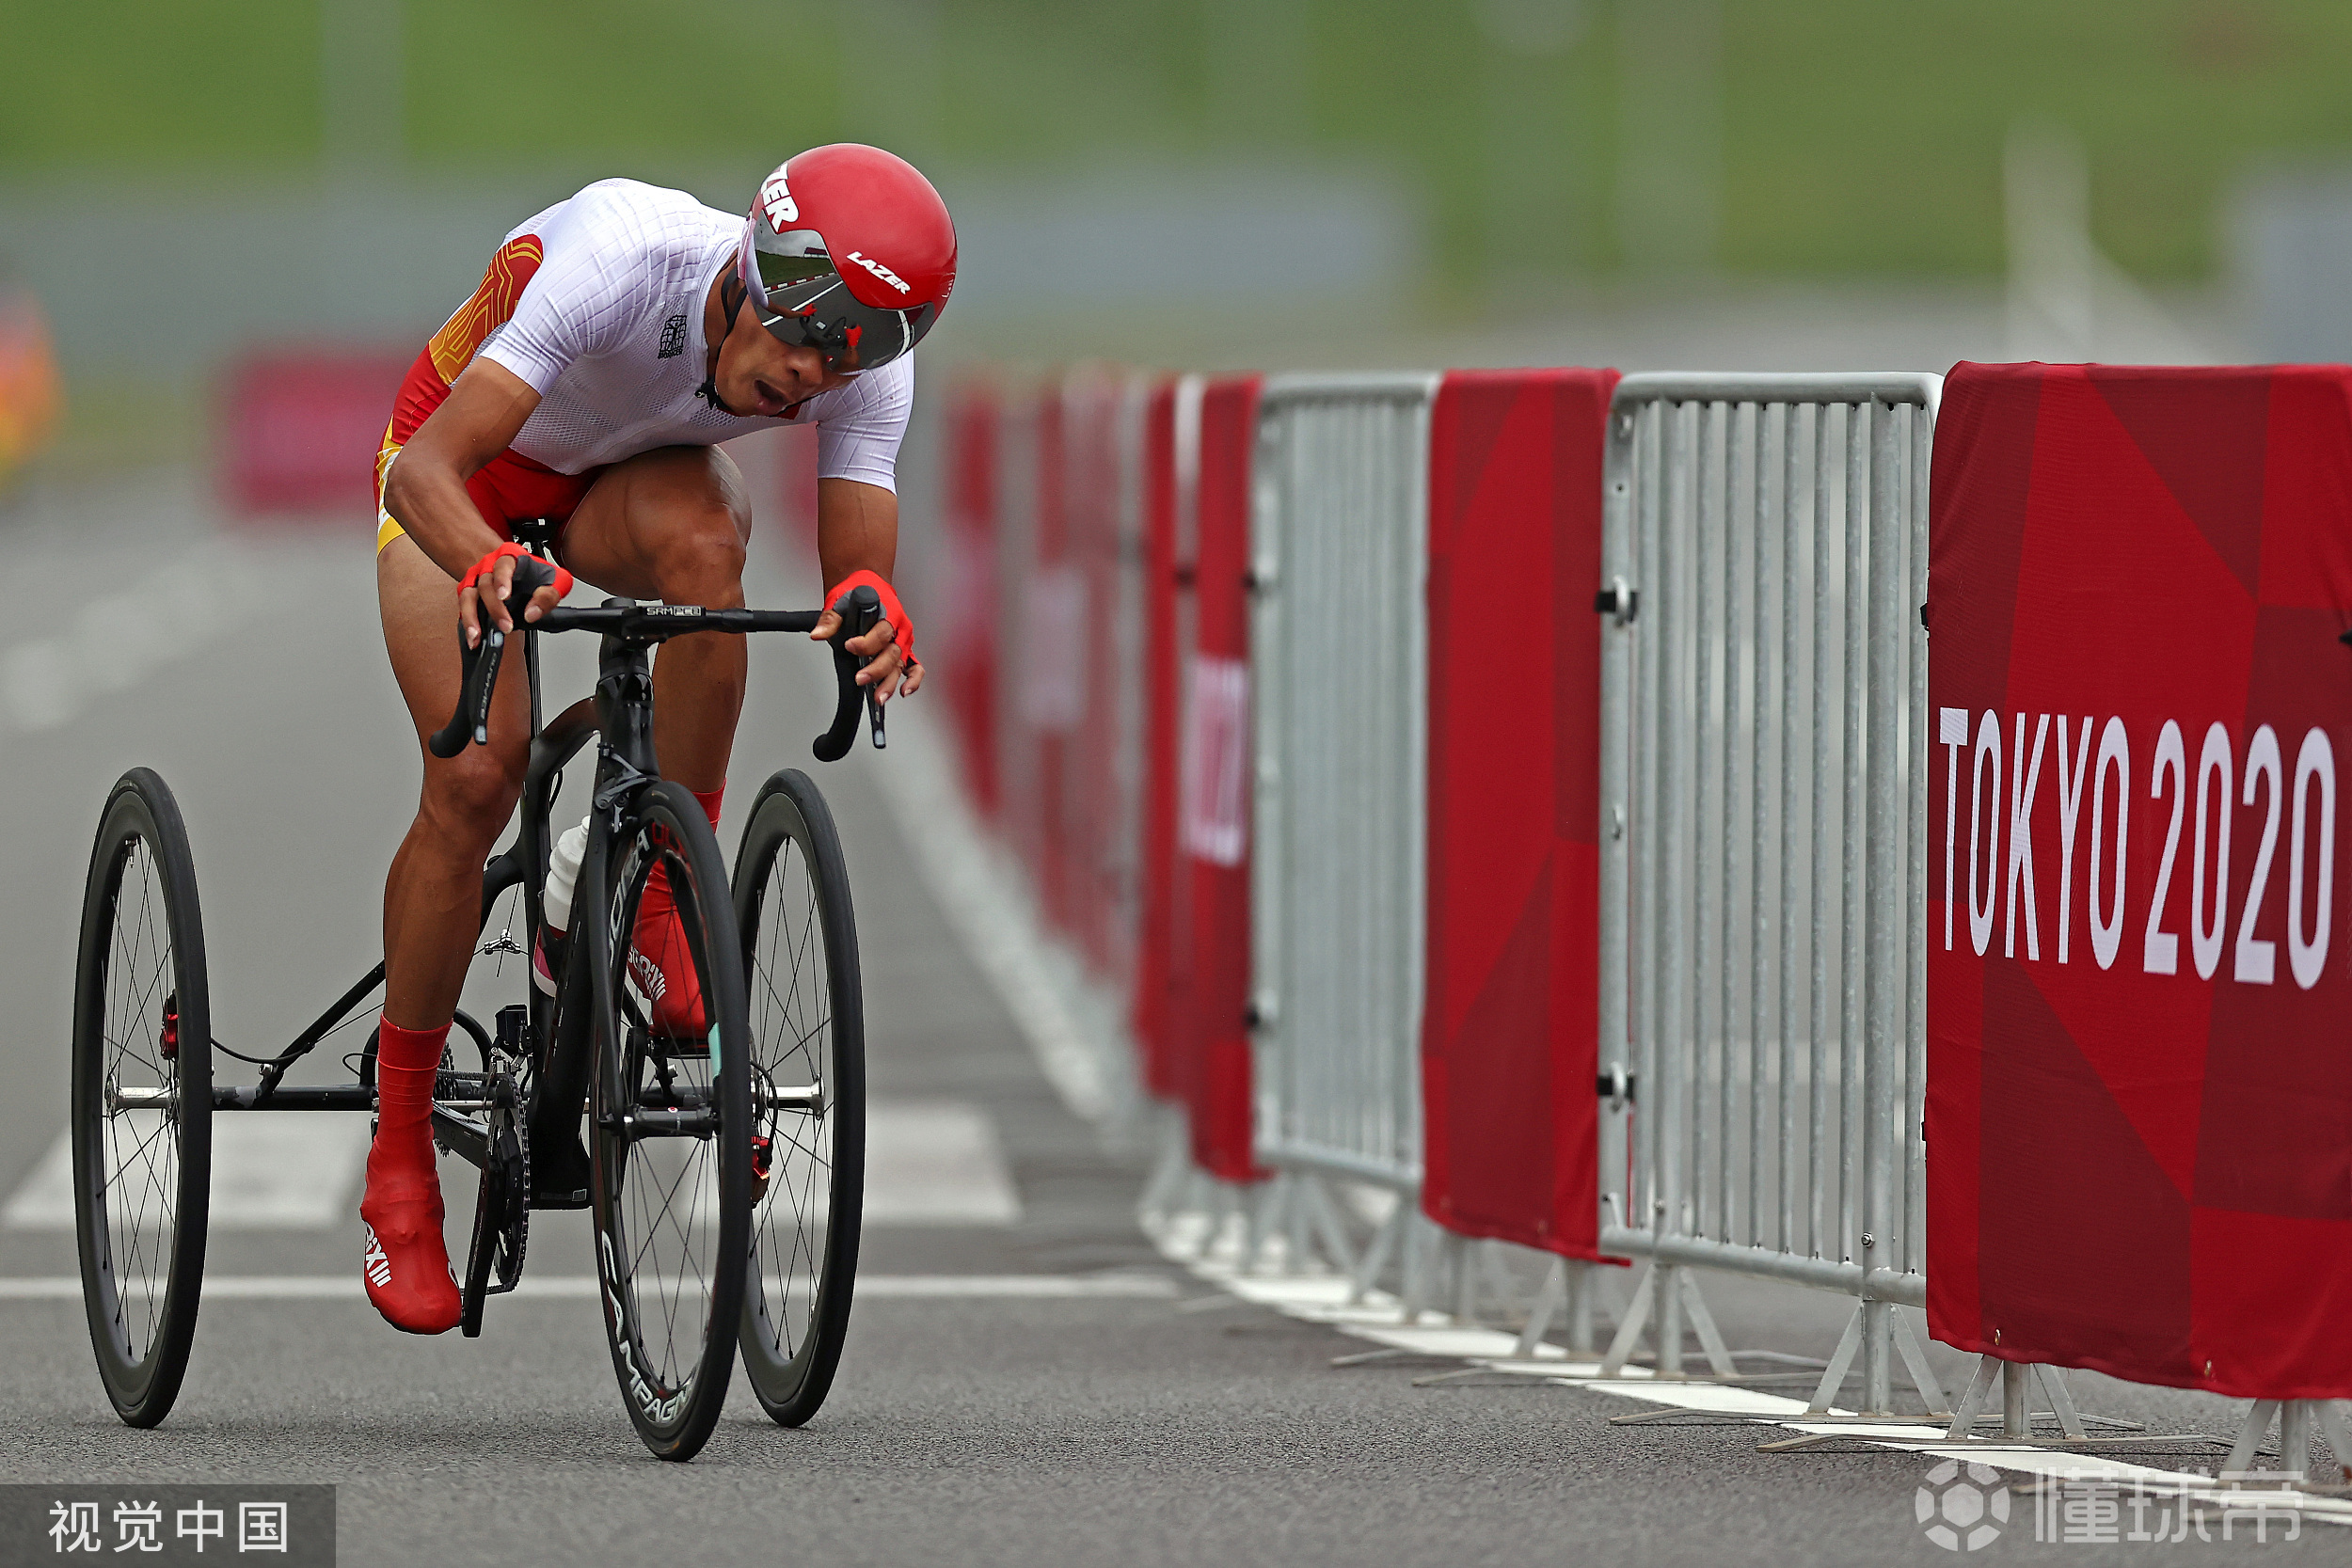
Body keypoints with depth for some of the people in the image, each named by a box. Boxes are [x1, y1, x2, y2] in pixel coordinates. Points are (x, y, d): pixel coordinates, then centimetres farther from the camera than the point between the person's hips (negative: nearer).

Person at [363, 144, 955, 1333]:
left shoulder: (866, 368, -28)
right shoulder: (614, 264, -41)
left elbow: (858, 567, -29)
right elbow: (421, 474, -47)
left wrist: (875, 621, -54)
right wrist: (487, 567, -69)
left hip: (633, 475, 3)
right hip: (473, 474, -3)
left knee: (703, 540, -34)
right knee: (479, 771, -20)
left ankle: (665, 920, -19)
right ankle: (399, 1161, -5)